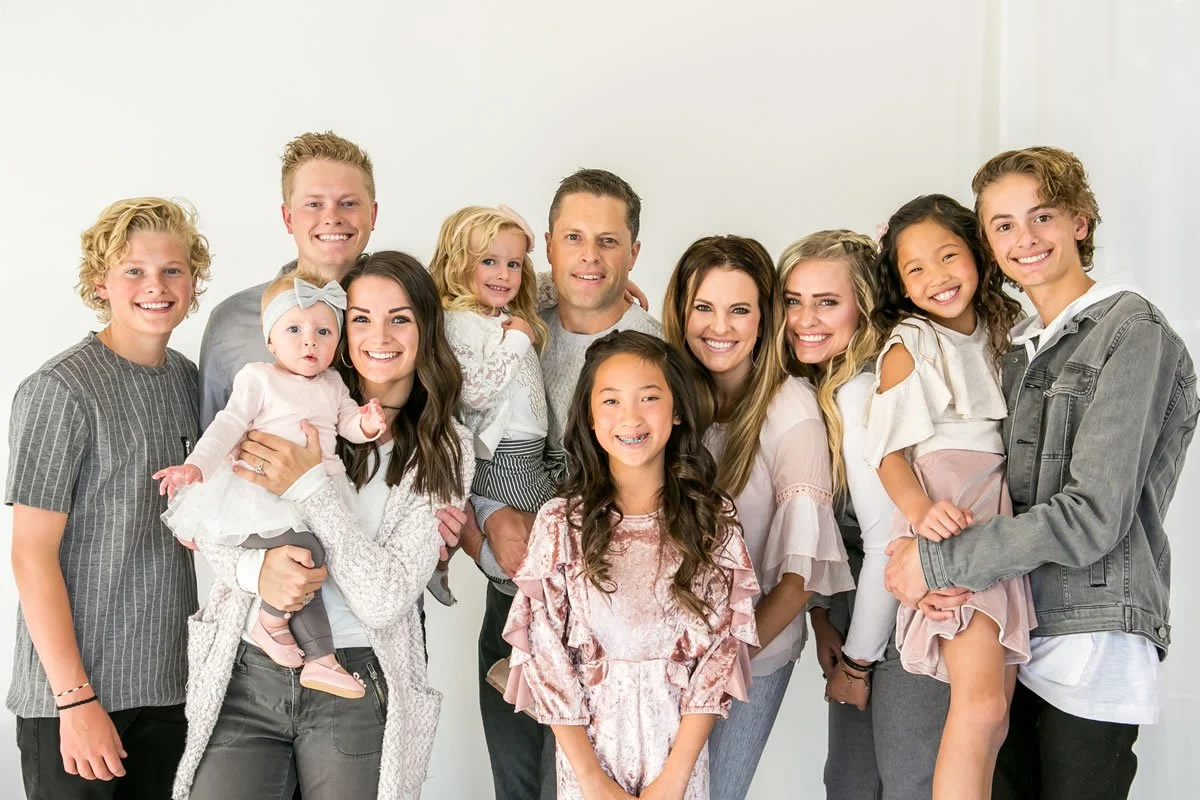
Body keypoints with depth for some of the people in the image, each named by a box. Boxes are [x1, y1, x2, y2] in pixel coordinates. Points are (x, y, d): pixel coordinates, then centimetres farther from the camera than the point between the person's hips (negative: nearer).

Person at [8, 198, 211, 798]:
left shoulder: (186, 377, 6)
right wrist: (75, 698, -16)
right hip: (73, 690, -6)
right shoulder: (61, 390, -13)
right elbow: (32, 555, -14)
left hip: (167, 685, 6)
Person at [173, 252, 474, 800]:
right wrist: (256, 568, -20)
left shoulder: (445, 451, -2)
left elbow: (386, 600, -11)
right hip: (245, 673, 1)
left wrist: (310, 487, -18)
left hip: (357, 691, -1)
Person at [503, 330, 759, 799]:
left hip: (680, 744, 1)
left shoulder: (713, 519, -5)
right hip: (589, 743, -1)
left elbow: (721, 650, -6)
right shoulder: (560, 523, -8)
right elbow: (545, 654, -8)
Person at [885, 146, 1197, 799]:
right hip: (1012, 631, 7)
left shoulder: (1132, 332, -8)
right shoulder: (1020, 347, 15)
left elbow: (1094, 514, -17)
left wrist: (939, 563, -15)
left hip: (1094, 642, -6)